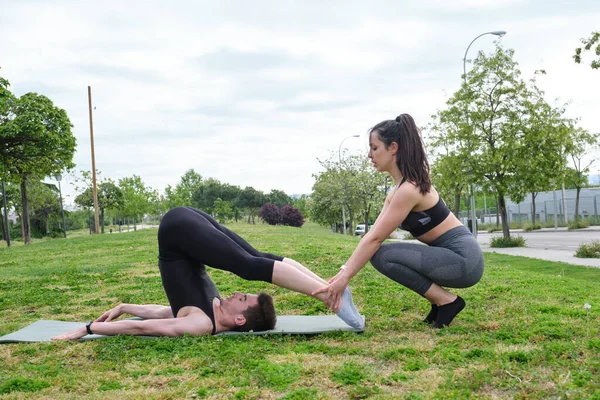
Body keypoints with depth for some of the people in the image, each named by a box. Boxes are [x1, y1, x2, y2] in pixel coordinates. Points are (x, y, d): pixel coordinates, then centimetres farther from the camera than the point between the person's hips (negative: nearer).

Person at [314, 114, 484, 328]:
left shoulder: (408, 189, -20)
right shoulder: (399, 188, 9)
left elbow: (375, 239, -20)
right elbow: (371, 235, 7)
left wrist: (345, 278, -17)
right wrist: (343, 272, 3)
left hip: (464, 259, -9)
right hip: (453, 256, 9)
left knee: (382, 256, -17)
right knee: (383, 253, 15)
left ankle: (446, 300, -6)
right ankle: (440, 299, 12)